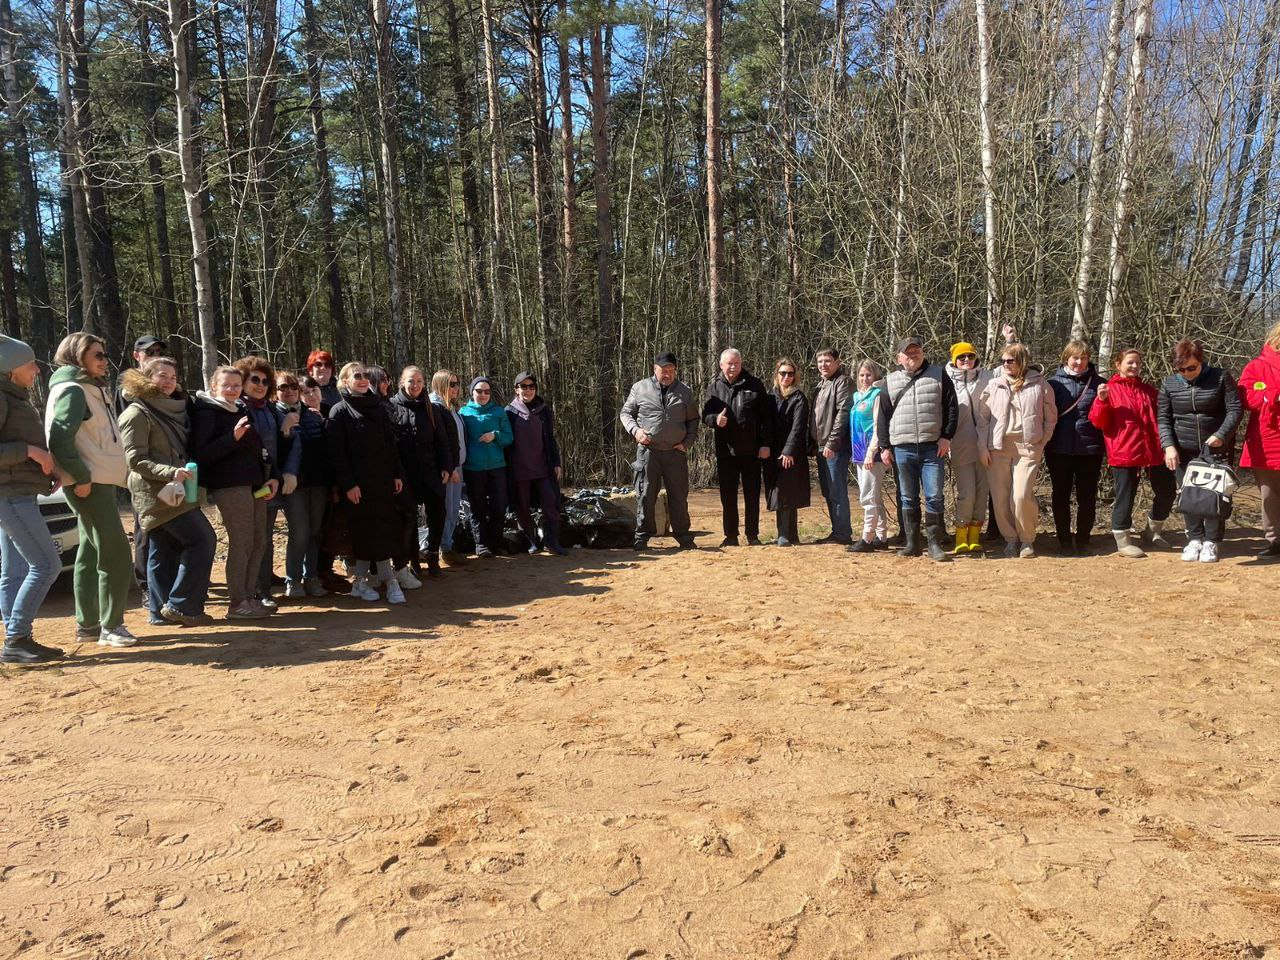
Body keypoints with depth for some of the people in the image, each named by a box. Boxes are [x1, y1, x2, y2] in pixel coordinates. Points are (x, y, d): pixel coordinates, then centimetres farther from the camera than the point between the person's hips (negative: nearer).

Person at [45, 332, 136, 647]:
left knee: (92, 552, 14)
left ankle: (87, 621, 23)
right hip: (89, 484, -10)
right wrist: (81, 477, -20)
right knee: (116, 554, -10)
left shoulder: (92, 389, 19)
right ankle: (110, 626, -5)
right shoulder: (71, 390, -10)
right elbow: (60, 438, -20)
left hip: (101, 480, 10)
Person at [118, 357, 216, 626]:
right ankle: (181, 605, -8)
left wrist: (184, 472, 10)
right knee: (203, 540, -12)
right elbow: (136, 460, -16)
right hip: (156, 492, -8)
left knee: (164, 551, 10)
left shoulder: (174, 409, 17)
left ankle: (161, 611, 15)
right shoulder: (137, 413, -9)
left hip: (171, 491, 8)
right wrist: (171, 472, -27)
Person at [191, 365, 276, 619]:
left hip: (254, 484, 8)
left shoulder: (242, 410, 19)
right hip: (229, 486, -8)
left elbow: (257, 448, 26)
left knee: (258, 543, 8)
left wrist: (271, 477, 11)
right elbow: (202, 454, -15)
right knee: (241, 543, -9)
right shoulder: (207, 413, -5)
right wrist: (233, 437, -27)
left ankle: (249, 596, 16)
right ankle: (237, 604, -3)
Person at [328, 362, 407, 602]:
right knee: (365, 530, -3)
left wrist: (397, 474, 6)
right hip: (358, 484, -5)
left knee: (384, 528, 3)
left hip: (383, 480, 5)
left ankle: (362, 580, 14)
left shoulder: (379, 407, 13)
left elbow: (391, 443, 13)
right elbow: (337, 453, -7)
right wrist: (348, 484, -14)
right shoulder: (340, 412, -1)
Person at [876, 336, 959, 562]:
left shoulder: (939, 375, 6)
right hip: (903, 449, 2)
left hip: (932, 448, -2)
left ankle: (935, 543, 5)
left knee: (935, 497, -4)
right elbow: (883, 416, 11)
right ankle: (912, 543, 16)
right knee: (908, 498, 8)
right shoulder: (891, 382, 10)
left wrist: (946, 437, -5)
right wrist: (884, 447, 6)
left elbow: (952, 407, 4)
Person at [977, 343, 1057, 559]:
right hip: (998, 447, 3)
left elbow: (1051, 417, 11)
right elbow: (982, 418, 8)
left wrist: (1041, 442, 4)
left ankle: (1027, 540, 7)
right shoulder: (994, 385, 8)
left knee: (1022, 496, -13)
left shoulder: (1040, 384, 4)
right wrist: (984, 447, 2)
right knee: (1000, 497, 1)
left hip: (1028, 447, -2)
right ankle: (1010, 539, 18)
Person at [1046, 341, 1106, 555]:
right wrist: (1046, 443, -5)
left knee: (1087, 497, 5)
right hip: (1060, 449, 0)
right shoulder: (1054, 382, 4)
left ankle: (1082, 541, 16)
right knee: (1061, 496, 6)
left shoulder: (1098, 383, 6)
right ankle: (1065, 541, 17)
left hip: (1090, 449, 0)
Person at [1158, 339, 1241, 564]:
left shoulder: (1220, 378, -5)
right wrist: (1169, 446, -12)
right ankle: (1195, 539, 15)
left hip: (1217, 449, -2)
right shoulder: (1169, 384, 0)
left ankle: (1212, 542, 9)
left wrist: (1221, 435, -20)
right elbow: (1163, 418, 1)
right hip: (1184, 450, 2)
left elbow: (1235, 409, -6)